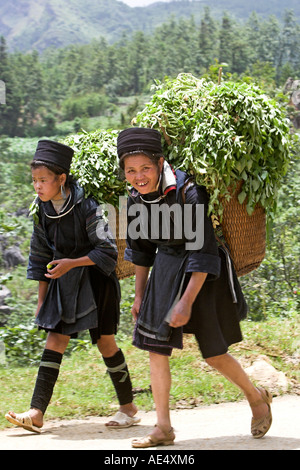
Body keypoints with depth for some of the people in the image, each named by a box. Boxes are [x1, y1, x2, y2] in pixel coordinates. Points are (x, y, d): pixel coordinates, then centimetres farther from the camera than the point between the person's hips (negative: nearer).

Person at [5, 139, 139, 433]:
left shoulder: (86, 207, -18)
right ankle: (37, 412, -8)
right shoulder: (43, 210, 1)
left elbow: (107, 252, -16)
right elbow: (41, 256, 11)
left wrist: (72, 263, -22)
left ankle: (128, 408, 17)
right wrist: (41, 299, 12)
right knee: (55, 340, -3)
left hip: (95, 280, -5)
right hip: (64, 282, 5)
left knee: (105, 343, 1)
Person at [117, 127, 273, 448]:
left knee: (213, 352, 4)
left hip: (203, 274, -6)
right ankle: (163, 428, 4)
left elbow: (203, 253, -24)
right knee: (154, 344, -2)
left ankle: (257, 398, 31)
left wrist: (187, 301, -26)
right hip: (166, 269, 6)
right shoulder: (136, 199, -6)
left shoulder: (188, 192, -26)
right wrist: (140, 295, 12)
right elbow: (140, 248, 10)